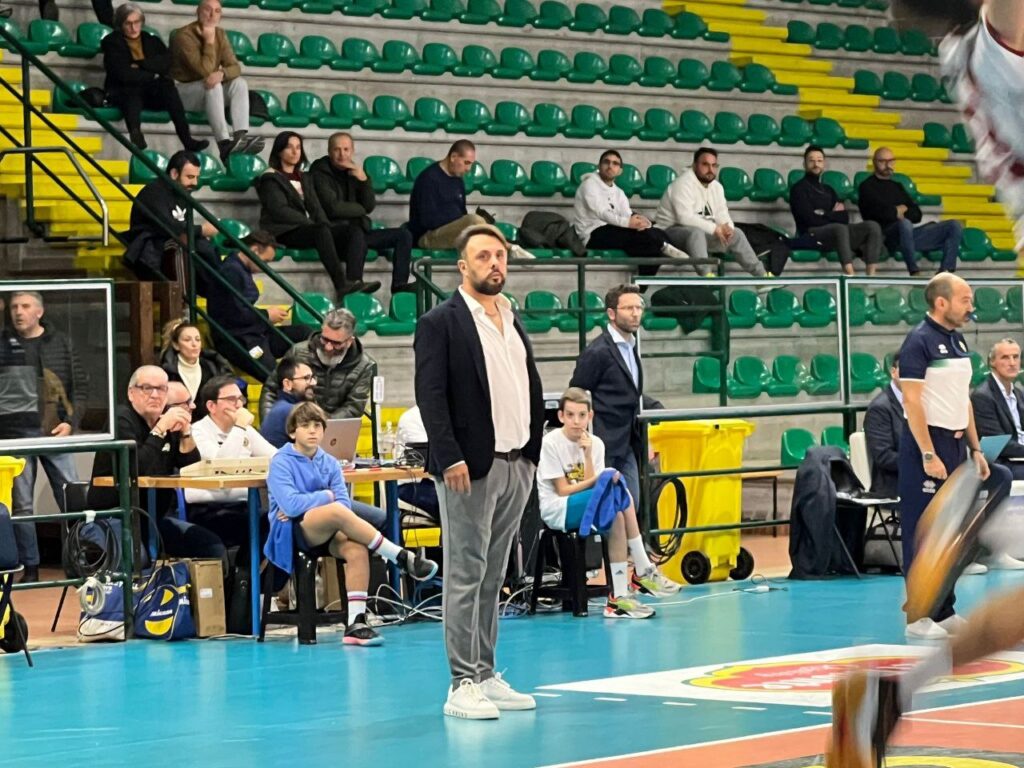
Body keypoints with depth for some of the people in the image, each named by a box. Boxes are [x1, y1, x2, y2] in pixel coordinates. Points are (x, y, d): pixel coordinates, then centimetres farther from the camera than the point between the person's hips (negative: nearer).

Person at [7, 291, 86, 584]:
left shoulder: (62, 344, 7)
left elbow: (81, 386, 7)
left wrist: (71, 422, -5)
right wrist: (4, 425, -9)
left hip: (55, 431, 0)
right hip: (17, 435, 0)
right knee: (21, 504, 2)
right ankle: (30, 568, 9)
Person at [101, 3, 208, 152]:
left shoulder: (153, 41, 19)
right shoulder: (112, 42, 7)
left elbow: (165, 63, 0)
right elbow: (123, 74, -8)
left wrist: (140, 65, -10)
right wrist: (152, 76, -3)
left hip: (152, 95, 3)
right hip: (123, 93, -3)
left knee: (167, 85, -30)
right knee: (132, 90, -38)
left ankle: (186, 139, -43)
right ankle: (135, 135, -64)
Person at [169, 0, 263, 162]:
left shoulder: (219, 34, 4)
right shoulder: (184, 35, -18)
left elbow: (235, 67, -6)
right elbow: (205, 71, -25)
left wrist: (222, 73, -28)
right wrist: (209, 41, -21)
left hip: (207, 94, 7)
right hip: (183, 91, -7)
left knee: (240, 83, -17)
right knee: (212, 85, -34)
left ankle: (241, 136, -35)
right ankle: (225, 145, -46)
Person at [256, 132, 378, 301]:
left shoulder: (304, 178, 27)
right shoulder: (270, 178, 6)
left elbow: (315, 207, 16)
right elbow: (280, 211, -8)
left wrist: (325, 225, -5)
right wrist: (312, 223, -15)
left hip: (308, 229, 6)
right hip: (284, 233, -6)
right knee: (321, 230, -37)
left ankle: (353, 282, -41)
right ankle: (341, 285, -48)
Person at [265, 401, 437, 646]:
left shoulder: (329, 463, 12)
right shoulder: (281, 462, -1)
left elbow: (345, 503, 0)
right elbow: (291, 505, -16)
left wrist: (305, 504, -13)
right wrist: (326, 497, -4)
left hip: (327, 533, 5)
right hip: (292, 533, -5)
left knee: (356, 549, -31)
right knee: (337, 511, -34)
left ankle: (355, 624, -35)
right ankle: (403, 559, -27)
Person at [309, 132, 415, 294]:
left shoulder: (354, 172, 16)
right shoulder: (320, 173, -3)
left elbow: (370, 206, 7)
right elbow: (333, 208, -14)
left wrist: (363, 179, -7)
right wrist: (360, 209, 1)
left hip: (358, 229, 7)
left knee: (404, 235, -4)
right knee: (356, 232, -39)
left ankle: (399, 284, -15)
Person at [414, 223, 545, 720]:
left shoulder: (514, 321, 16)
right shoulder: (440, 323, -5)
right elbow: (430, 395, -12)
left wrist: (532, 449, 11)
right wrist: (450, 458, -19)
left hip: (517, 467, 7)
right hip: (470, 468, -7)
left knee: (493, 576, 11)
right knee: (465, 575, -5)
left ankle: (486, 674, 16)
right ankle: (462, 684, -4)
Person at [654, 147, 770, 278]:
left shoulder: (716, 187, 7)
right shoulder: (684, 184, -21)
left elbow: (721, 213, 7)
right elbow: (685, 217, -30)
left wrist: (727, 227, -17)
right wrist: (714, 228, -27)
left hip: (704, 232, 9)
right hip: (673, 230, -9)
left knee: (736, 234, 3)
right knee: (696, 232, -39)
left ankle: (761, 275, 9)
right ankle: (707, 275, -50)